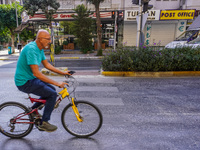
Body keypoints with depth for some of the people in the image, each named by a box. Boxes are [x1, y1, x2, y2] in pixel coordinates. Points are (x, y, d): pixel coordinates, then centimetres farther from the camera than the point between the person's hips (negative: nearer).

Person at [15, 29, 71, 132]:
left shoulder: (40, 49, 6)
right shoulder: (31, 49, -24)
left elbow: (47, 65, 14)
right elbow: (37, 73, -30)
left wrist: (62, 72, 8)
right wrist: (57, 83, -28)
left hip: (30, 79, 10)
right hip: (24, 82, -10)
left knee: (51, 89, 13)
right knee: (52, 94, -14)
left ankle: (33, 109, 24)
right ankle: (44, 123, 0)